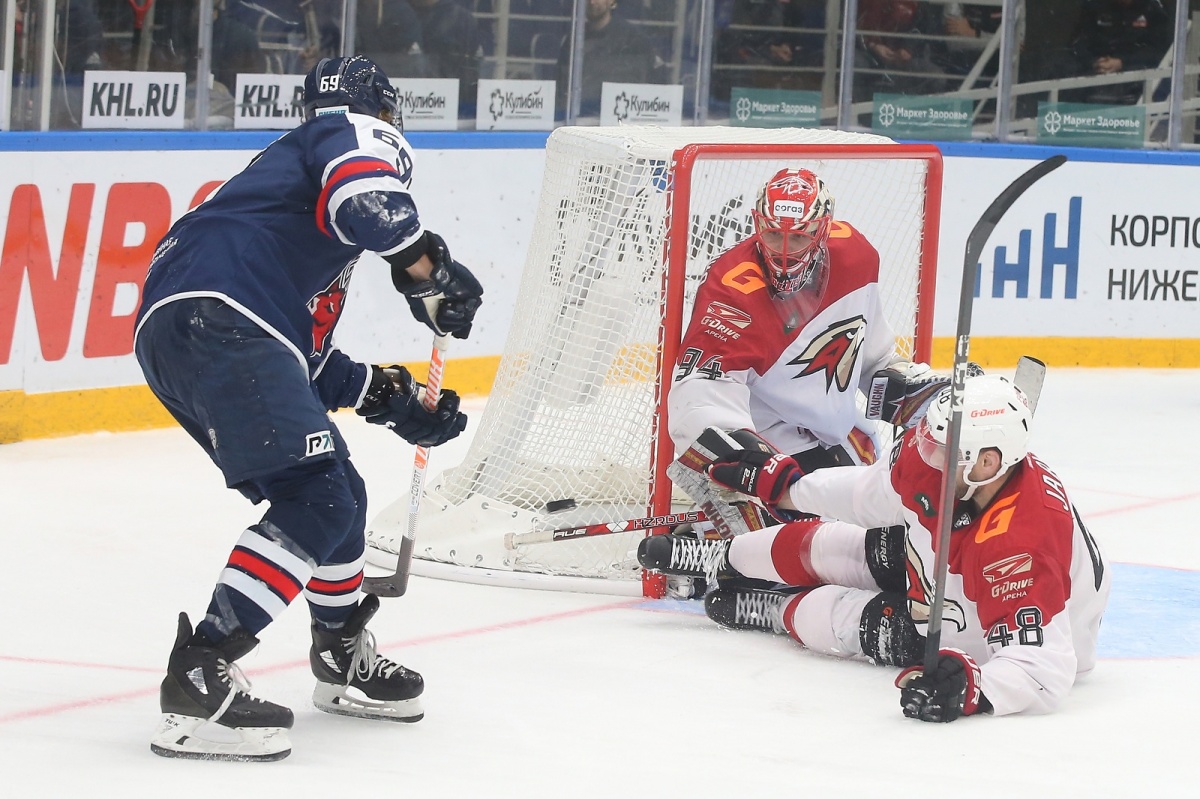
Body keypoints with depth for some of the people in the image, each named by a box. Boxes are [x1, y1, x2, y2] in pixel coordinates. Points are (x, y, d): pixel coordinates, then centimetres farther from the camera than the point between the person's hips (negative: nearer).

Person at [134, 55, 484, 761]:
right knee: (316, 498, -17)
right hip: (217, 319, -10)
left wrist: (396, 399, 33)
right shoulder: (361, 135, 12)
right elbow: (369, 200, -16)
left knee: (337, 494, 22)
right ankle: (199, 677, -26)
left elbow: (306, 353, 35)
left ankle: (344, 657, 40)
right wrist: (429, 270, -6)